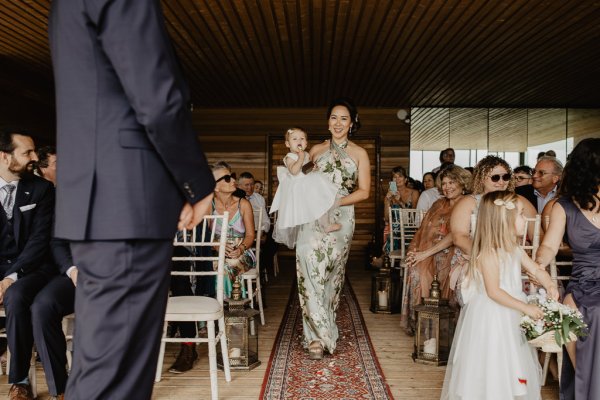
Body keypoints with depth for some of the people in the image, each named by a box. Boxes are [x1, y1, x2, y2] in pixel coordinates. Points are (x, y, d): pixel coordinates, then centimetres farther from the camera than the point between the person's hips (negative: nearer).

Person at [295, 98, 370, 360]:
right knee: (312, 272, -14)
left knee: (333, 274, 4)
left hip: (341, 219, 0)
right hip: (313, 218, 1)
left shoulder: (359, 153, 6)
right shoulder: (316, 150, 12)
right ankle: (317, 336, -6)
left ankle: (322, 331, 21)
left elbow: (364, 191, 0)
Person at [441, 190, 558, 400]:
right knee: (491, 366, 5)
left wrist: (549, 285, -9)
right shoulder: (489, 254, -24)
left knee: (513, 368, 20)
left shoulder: (515, 249, 4)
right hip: (490, 316, -9)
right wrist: (525, 307, -24)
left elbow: (536, 269, 11)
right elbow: (493, 292, -25)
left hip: (511, 315, 9)